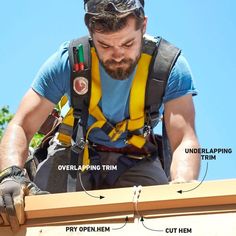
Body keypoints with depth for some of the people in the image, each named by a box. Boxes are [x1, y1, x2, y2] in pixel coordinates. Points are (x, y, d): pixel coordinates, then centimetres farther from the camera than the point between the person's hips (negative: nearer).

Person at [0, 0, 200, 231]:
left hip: (136, 160, 0)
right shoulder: (66, 62, -23)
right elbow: (21, 126, -24)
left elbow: (185, 138, -33)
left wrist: (183, 186, -56)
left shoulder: (171, 67, -24)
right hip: (75, 153, 0)